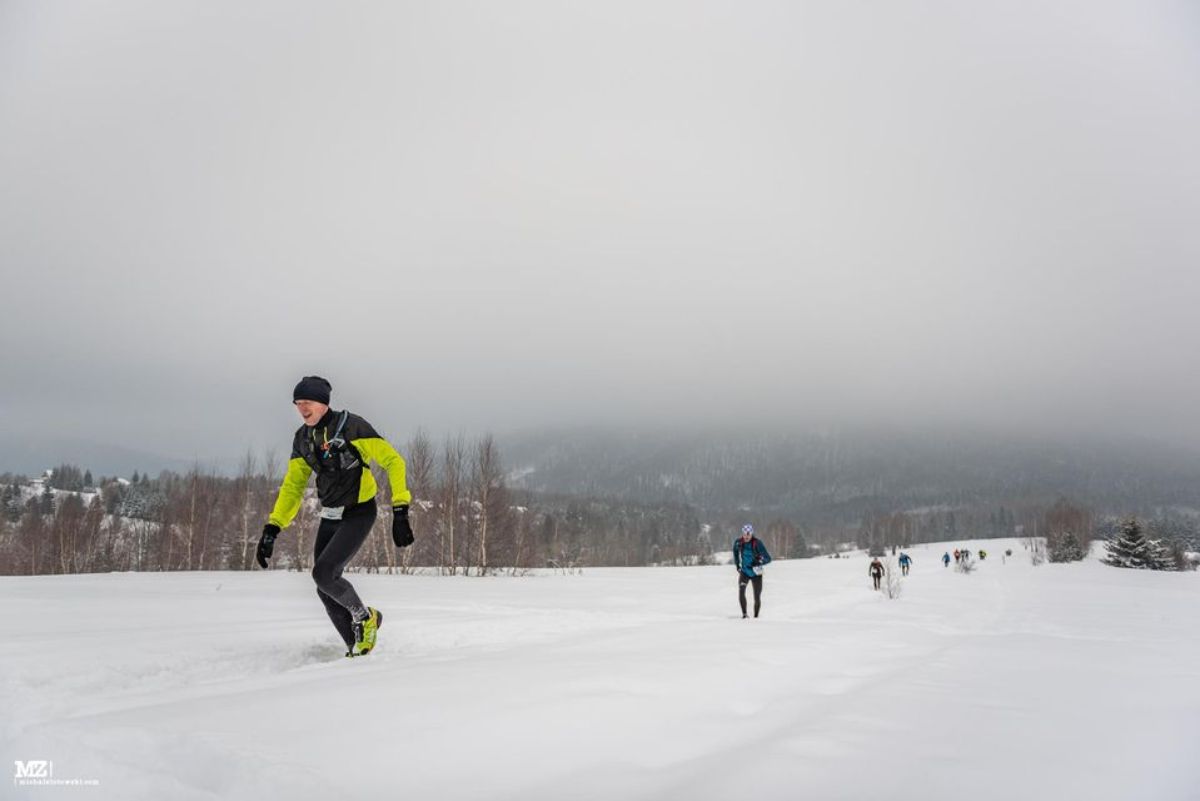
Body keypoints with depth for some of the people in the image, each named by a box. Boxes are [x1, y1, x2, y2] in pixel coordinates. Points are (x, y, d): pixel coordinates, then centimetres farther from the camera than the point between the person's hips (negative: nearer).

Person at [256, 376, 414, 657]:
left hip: (359, 513, -7)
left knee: (323, 573, -19)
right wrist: (272, 528, 2)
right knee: (325, 589, 3)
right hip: (330, 517, 7)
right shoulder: (302, 438, 4)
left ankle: (365, 616, 7)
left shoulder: (351, 426, -17)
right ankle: (356, 647, 19)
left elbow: (393, 461, -17)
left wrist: (400, 510, -24)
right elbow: (292, 487, 11)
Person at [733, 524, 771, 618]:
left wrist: (758, 563, -28)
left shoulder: (757, 543, -19)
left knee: (757, 597, 5)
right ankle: (744, 614, -14)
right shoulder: (738, 542, -10)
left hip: (756, 574, -1)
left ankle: (756, 617, 25)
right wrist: (737, 565, 9)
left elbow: (768, 559, -16)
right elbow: (735, 552, 15)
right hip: (744, 572, 1)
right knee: (741, 591, -23)